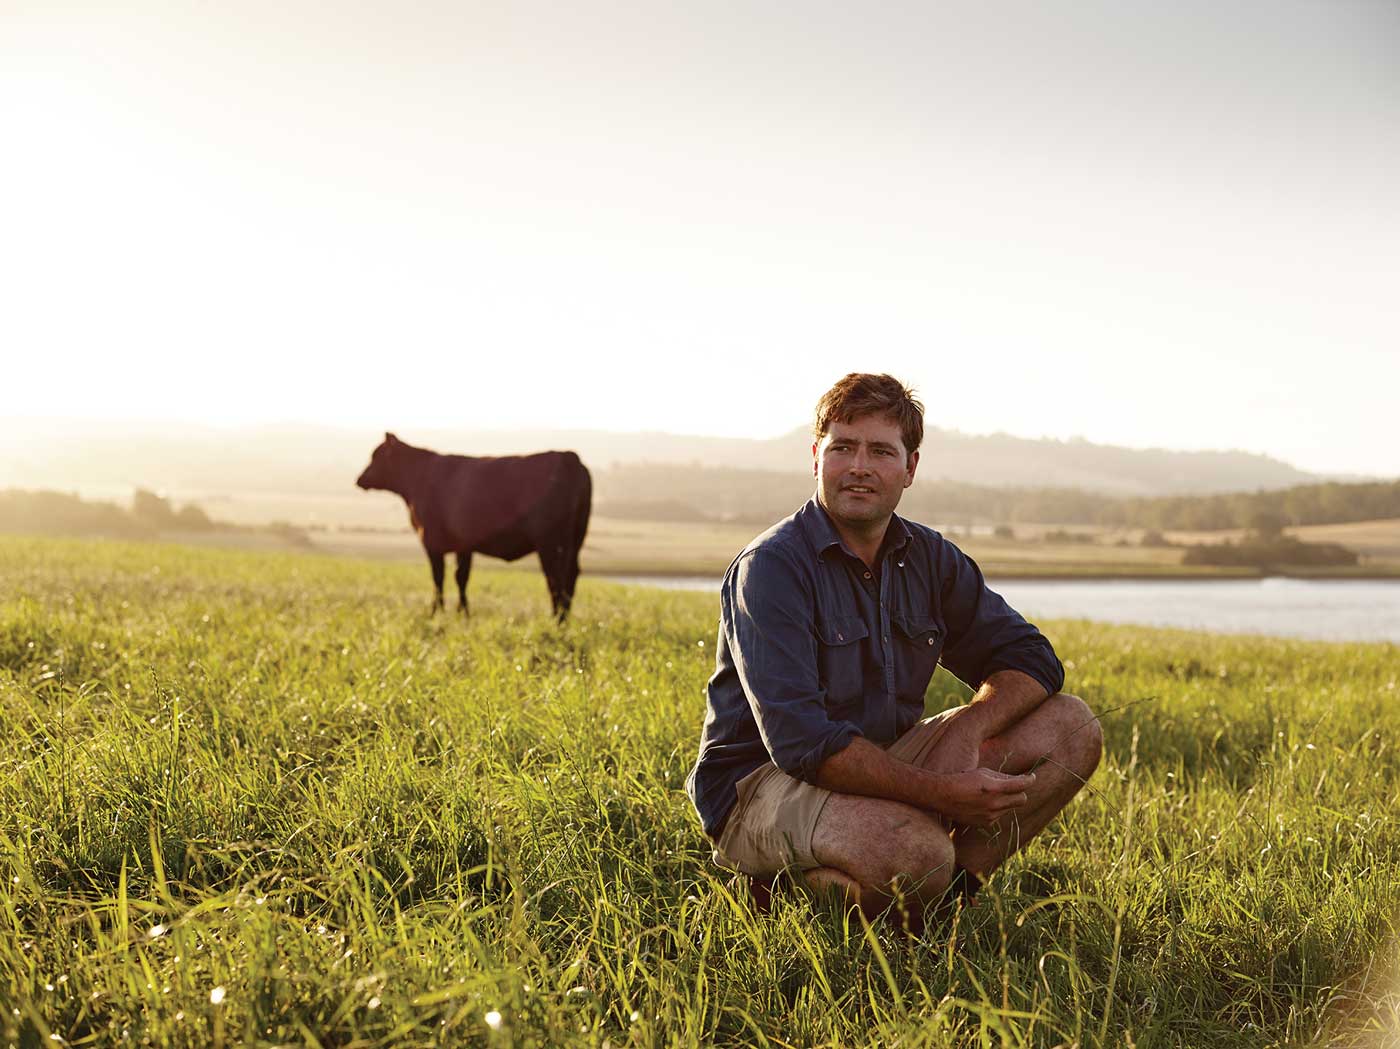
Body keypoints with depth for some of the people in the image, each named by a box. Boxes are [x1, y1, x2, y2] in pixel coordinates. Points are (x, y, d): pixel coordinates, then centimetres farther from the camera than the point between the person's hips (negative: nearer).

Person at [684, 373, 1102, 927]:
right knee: (916, 848, -38)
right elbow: (800, 739, -25)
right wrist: (936, 792, -29)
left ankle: (948, 884, -8)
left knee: (1072, 728, -3)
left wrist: (966, 730, -15)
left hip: (886, 764, 7)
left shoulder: (929, 558, 5)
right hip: (760, 788, -7)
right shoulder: (768, 567, -16)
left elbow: (1030, 657, 6)